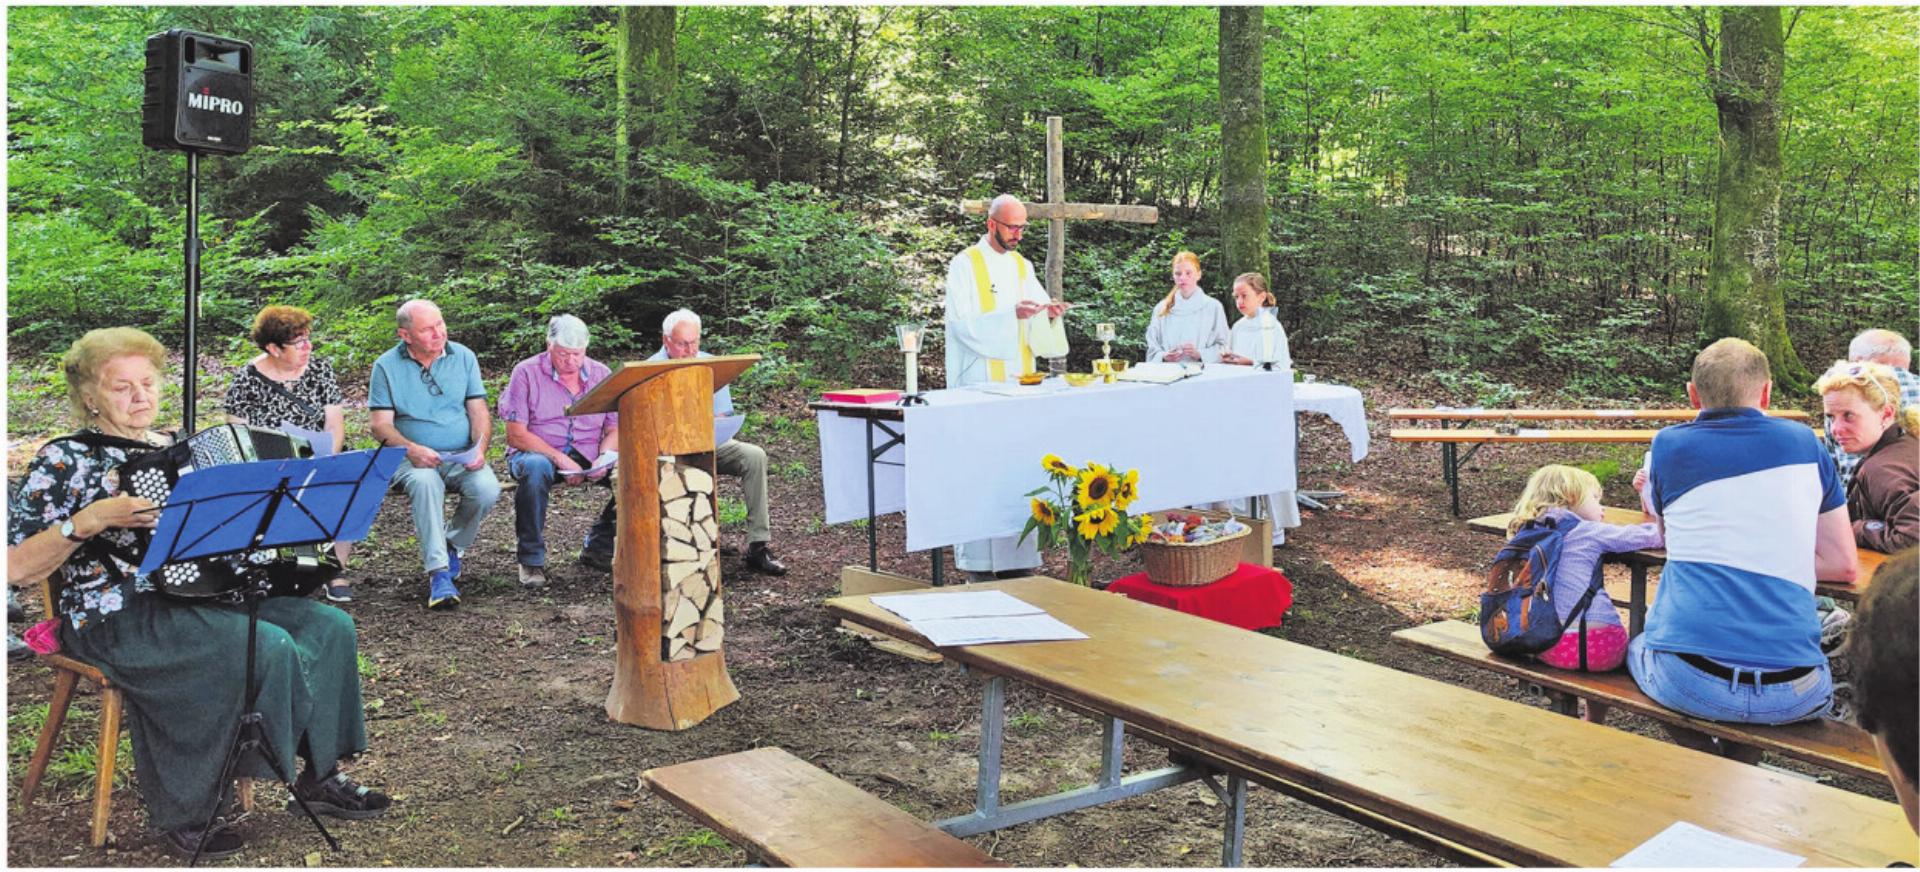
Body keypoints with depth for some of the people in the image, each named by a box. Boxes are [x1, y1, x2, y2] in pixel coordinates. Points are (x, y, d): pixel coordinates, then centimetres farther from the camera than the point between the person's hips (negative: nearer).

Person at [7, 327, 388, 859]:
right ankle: (184, 813, -14)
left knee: (329, 625, -11)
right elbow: (17, 568, -10)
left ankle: (320, 775, 0)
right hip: (117, 616, -7)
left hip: (204, 593, 7)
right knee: (266, 647, -29)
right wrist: (90, 520, -22)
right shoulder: (64, 459, -3)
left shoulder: (173, 450, 17)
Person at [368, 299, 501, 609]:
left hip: (462, 456, 2)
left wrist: (479, 449, -14)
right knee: (425, 483, -36)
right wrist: (411, 449, -21)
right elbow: (379, 424, -2)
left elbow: (479, 412, 5)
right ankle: (438, 573, -34)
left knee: (487, 489, -28)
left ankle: (452, 545, 2)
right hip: (414, 457, -2)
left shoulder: (463, 357, 8)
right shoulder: (387, 366, 3)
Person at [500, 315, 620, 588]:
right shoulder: (527, 373, -4)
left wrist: (604, 458, -16)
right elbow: (516, 434, -11)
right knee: (536, 468, -40)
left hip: (588, 456, 4)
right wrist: (560, 459, -22)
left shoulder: (601, 375, 7)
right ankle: (531, 560, -24)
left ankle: (598, 548, -5)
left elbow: (615, 429, 7)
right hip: (536, 453, -4)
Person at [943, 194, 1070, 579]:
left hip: (1020, 381, 6)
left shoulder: (1022, 266, 15)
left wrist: (1050, 314, -9)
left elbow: (1039, 326, 13)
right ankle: (977, 561, -1)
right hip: (980, 385, -6)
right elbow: (964, 323, -14)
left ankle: (1017, 556, 12)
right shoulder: (965, 265, -4)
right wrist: (1011, 315, -24)